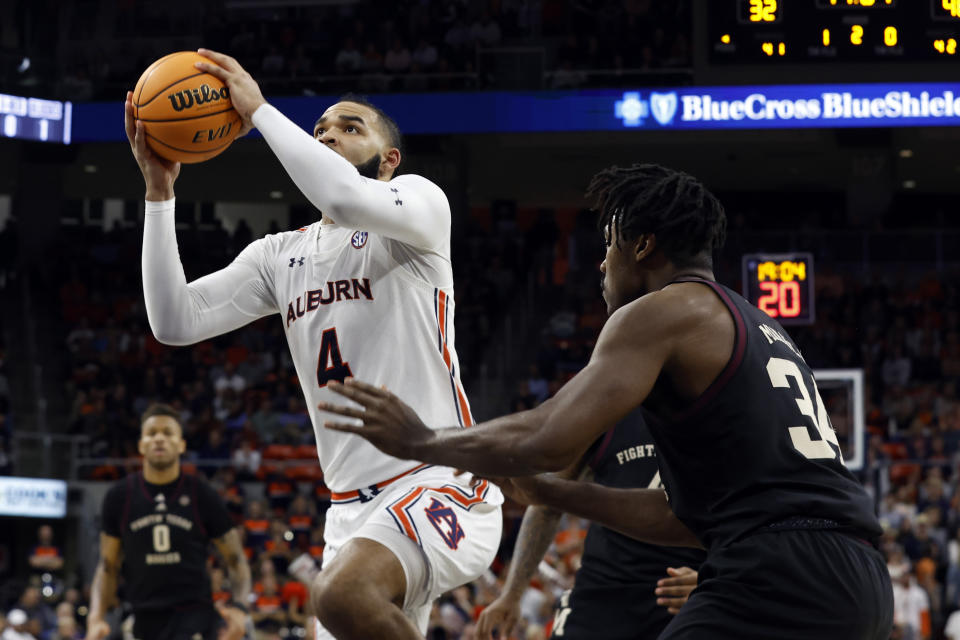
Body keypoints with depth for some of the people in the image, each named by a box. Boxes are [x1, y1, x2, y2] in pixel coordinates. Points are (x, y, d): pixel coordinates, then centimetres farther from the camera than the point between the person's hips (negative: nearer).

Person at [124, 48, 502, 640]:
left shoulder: (419, 199, 1)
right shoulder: (279, 256, 19)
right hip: (355, 505, 8)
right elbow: (176, 322, 6)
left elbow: (350, 200, -24)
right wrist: (160, 190, 1)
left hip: (443, 486, -8)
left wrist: (259, 109, -14)